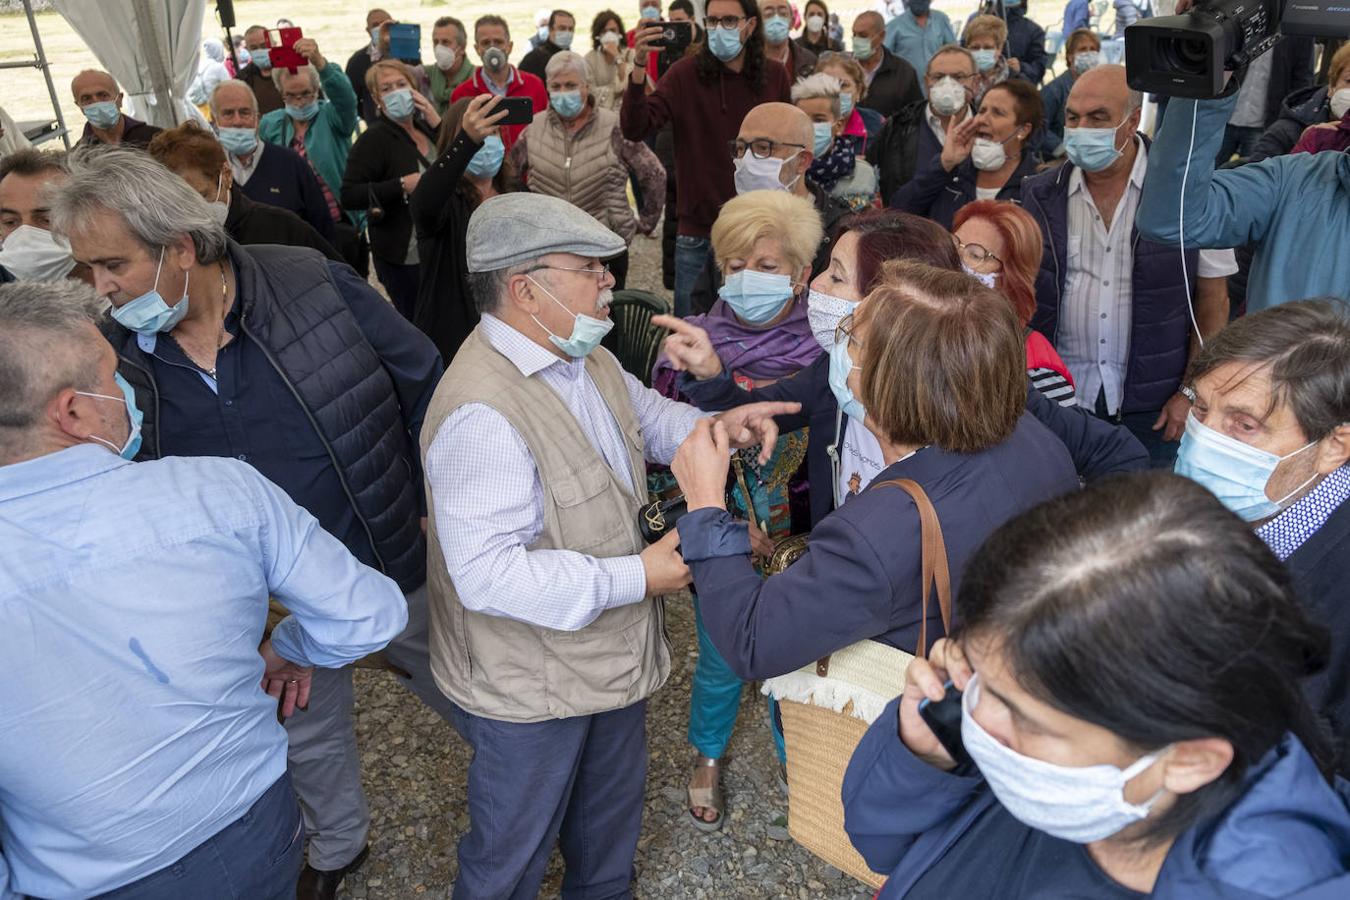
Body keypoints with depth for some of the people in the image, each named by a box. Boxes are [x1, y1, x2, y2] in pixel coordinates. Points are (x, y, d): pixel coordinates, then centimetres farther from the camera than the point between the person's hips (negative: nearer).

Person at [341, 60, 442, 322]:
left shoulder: (425, 126, 11)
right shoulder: (374, 139, -8)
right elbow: (349, 196, -15)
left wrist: (437, 124, -6)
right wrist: (402, 185, -21)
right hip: (403, 255, -6)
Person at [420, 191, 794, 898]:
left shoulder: (585, 358, 0)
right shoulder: (482, 413, -33)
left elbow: (649, 415, 16)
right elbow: (488, 573, -34)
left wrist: (718, 428, -6)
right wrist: (636, 576, -30)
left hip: (612, 652, 9)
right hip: (530, 687, -9)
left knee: (612, 813, 32)